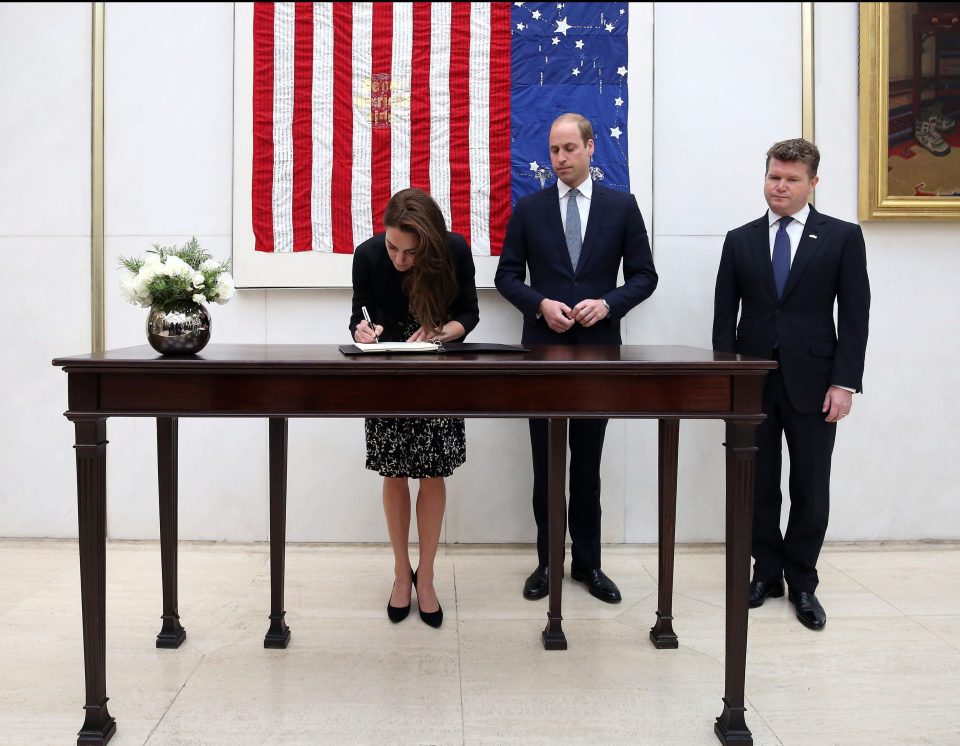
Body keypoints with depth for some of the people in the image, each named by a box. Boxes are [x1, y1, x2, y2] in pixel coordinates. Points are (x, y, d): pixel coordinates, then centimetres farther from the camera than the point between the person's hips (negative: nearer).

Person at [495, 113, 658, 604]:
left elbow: (643, 276, 3)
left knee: (588, 463, 9)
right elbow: (507, 276, 4)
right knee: (545, 462, 7)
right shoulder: (529, 209, 4)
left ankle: (587, 562, 20)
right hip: (544, 348, 0)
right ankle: (547, 560, 17)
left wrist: (608, 303, -14)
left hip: (598, 348, 0)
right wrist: (540, 304, -14)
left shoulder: (621, 206, 2)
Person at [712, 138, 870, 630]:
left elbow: (854, 317, -2)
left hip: (813, 383, -2)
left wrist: (844, 383, -9)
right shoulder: (740, 240, 8)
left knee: (811, 489, 4)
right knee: (758, 484, 8)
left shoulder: (843, 237, 2)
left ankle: (802, 582, 18)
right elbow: (724, 316, 7)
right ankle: (767, 572, 22)